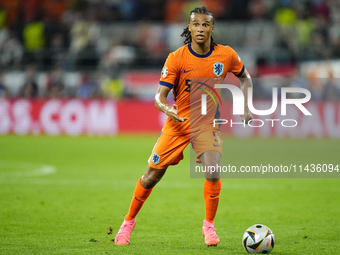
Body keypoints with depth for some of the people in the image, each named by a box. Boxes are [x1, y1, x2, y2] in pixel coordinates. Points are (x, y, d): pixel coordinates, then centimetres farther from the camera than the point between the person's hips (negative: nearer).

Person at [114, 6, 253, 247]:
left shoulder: (227, 55, -7)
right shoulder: (176, 58, -12)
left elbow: (245, 77, 14)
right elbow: (160, 95, -13)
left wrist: (245, 107, 2)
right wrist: (167, 108, -35)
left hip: (208, 122, 0)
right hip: (178, 122, 0)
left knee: (213, 173, -21)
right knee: (152, 175, 1)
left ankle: (209, 225, 1)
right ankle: (129, 221, 23)